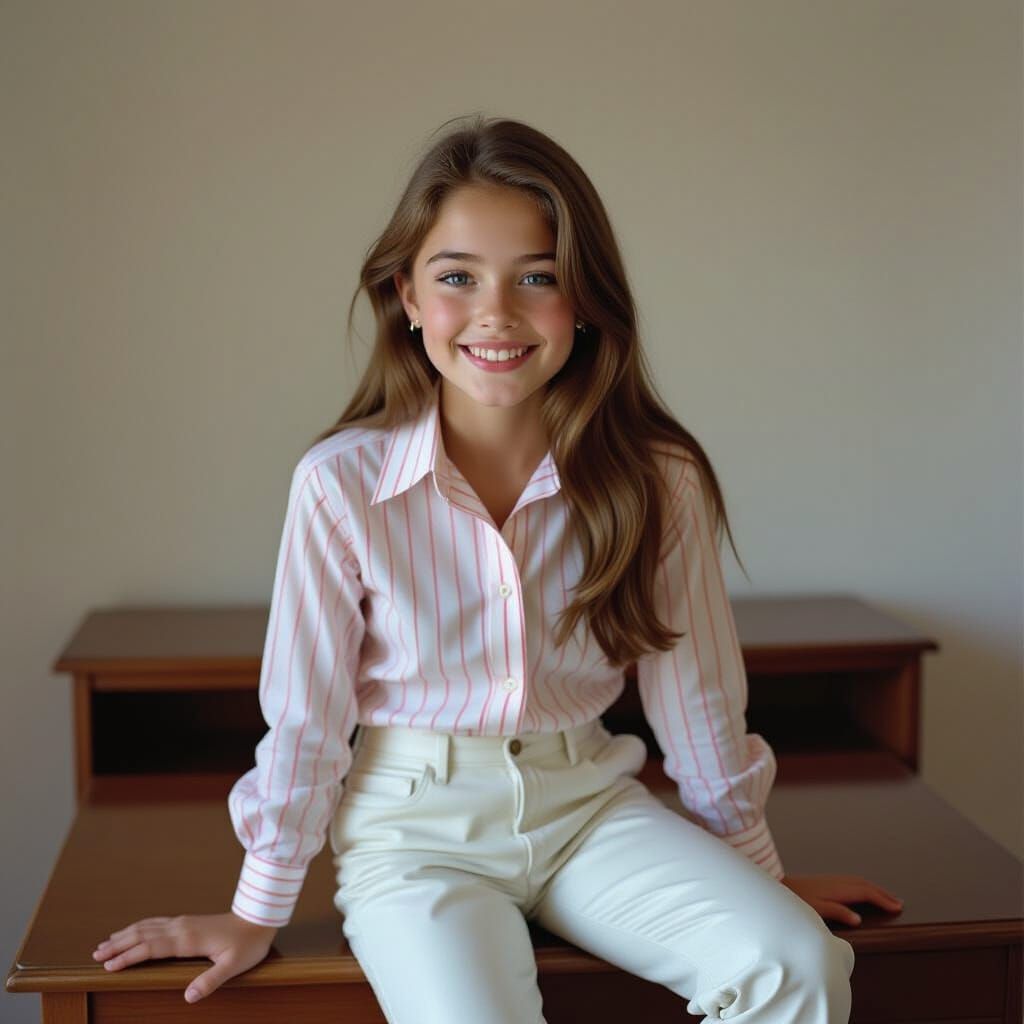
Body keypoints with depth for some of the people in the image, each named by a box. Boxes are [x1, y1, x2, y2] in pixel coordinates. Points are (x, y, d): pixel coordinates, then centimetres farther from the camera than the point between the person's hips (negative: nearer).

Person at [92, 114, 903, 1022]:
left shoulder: (655, 480, -9)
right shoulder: (343, 483, -14)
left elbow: (694, 691, 4)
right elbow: (307, 715, -5)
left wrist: (754, 867, 14)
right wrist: (259, 914, 3)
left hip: (587, 806, 2)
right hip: (416, 824, -2)